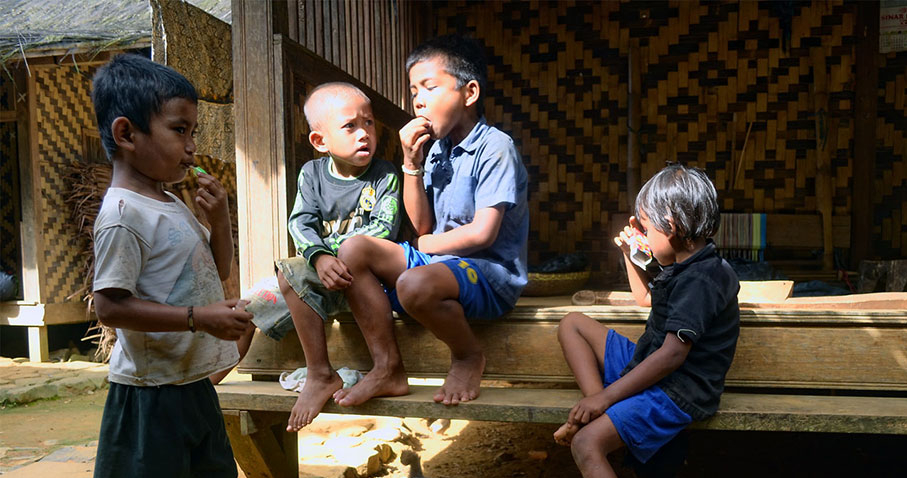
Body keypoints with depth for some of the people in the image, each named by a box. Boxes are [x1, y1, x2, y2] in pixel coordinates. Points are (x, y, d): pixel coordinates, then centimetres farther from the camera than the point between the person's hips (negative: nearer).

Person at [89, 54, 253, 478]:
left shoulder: (171, 204, 9)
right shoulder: (123, 215, -19)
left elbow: (217, 272, 16)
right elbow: (110, 306, -24)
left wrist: (220, 219, 0)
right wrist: (199, 317, -28)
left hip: (192, 383, 9)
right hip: (151, 392, -9)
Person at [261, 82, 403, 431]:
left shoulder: (385, 175, -6)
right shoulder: (312, 173, 6)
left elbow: (384, 230, -17)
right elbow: (300, 223, -5)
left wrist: (330, 247, -22)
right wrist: (319, 257, -27)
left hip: (363, 271, -6)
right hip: (319, 272, 6)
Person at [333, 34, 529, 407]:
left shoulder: (494, 146, -11)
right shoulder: (436, 149, 11)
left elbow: (482, 233, -19)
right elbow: (422, 226, 7)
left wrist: (427, 244, -4)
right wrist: (411, 162, -1)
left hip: (491, 272, -8)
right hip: (437, 261, 8)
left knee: (414, 283, -37)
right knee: (353, 250, -6)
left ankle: (468, 356, -5)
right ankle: (388, 367, -4)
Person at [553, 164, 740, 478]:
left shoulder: (699, 280, -22)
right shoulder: (684, 268, 12)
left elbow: (672, 355, -28)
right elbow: (645, 298, 33)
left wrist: (606, 397, -26)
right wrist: (629, 254, 19)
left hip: (676, 391, -11)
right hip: (648, 365, 11)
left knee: (586, 444, -29)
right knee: (572, 324, 8)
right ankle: (593, 412, -11)